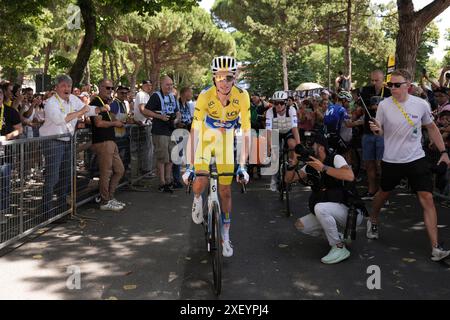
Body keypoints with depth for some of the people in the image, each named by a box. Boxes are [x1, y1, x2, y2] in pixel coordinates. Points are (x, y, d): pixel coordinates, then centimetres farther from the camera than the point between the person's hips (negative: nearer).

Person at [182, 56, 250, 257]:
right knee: (200, 182, -21)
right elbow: (195, 129, -30)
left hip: (225, 143, 1)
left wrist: (242, 166, -30)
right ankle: (198, 199, 18)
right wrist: (190, 166, -35)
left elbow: (246, 132, -24)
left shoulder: (242, 96, -25)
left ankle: (225, 237, 20)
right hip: (205, 140, -1)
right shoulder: (205, 96, -27)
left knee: (225, 191, 3)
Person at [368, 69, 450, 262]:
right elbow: (380, 132, 2)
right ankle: (373, 221, 48)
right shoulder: (384, 105, -8)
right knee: (384, 193, 18)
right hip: (391, 160, 0)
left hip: (416, 159, 0)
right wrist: (375, 129, -22)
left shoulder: (421, 104, -5)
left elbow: (431, 128, 10)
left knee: (427, 199, -8)